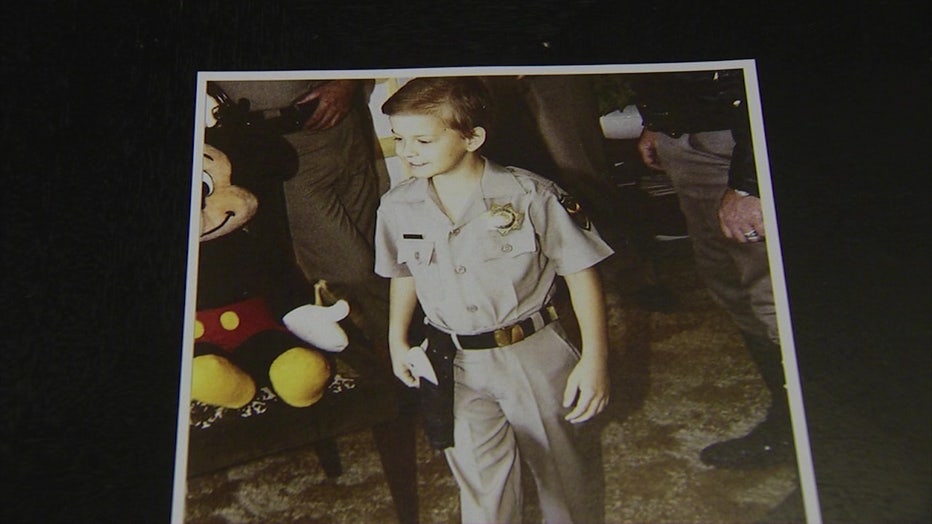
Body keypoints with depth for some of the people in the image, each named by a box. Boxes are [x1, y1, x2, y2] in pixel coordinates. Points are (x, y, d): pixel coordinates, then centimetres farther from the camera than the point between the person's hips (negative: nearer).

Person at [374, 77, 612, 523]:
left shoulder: (529, 196, -18)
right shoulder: (397, 207, -6)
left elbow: (580, 271, -11)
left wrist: (595, 359, -13)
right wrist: (397, 339, 11)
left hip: (534, 357, -2)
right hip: (455, 368, 2)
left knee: (563, 470, 17)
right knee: (480, 483, 10)